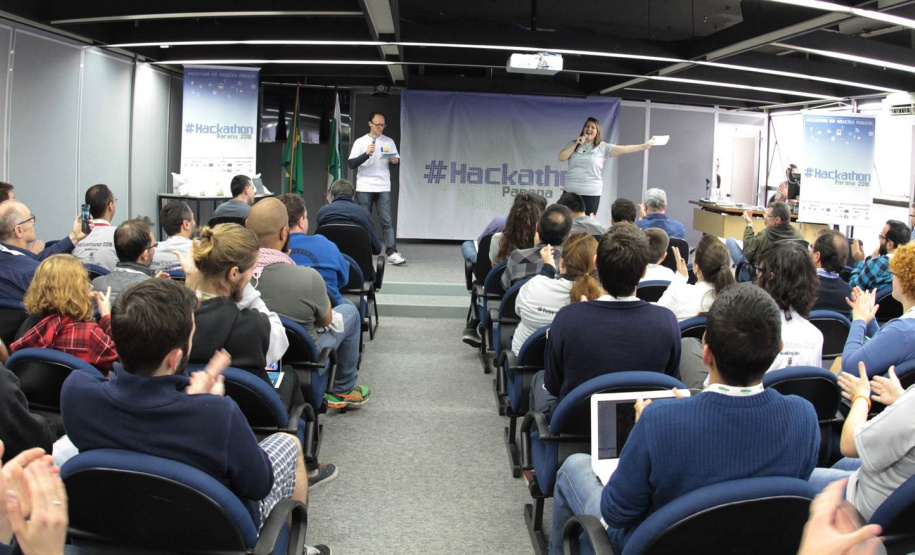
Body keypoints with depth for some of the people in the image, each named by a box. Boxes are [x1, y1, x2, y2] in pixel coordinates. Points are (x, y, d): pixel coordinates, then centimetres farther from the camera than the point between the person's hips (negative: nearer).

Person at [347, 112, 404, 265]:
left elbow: (397, 161, 16)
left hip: (383, 188, 1)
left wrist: (395, 161, -8)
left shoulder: (389, 141, 9)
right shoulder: (360, 142, 2)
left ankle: (392, 253, -11)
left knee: (387, 220, -7)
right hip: (364, 188, -1)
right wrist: (366, 154, -17)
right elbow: (351, 164, -5)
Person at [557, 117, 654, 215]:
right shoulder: (573, 144, 9)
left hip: (591, 193, -2)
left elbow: (624, 149, -4)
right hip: (571, 191, 2)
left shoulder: (602, 147, 2)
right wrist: (576, 144, -8)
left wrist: (644, 146, -10)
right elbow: (561, 158, -2)